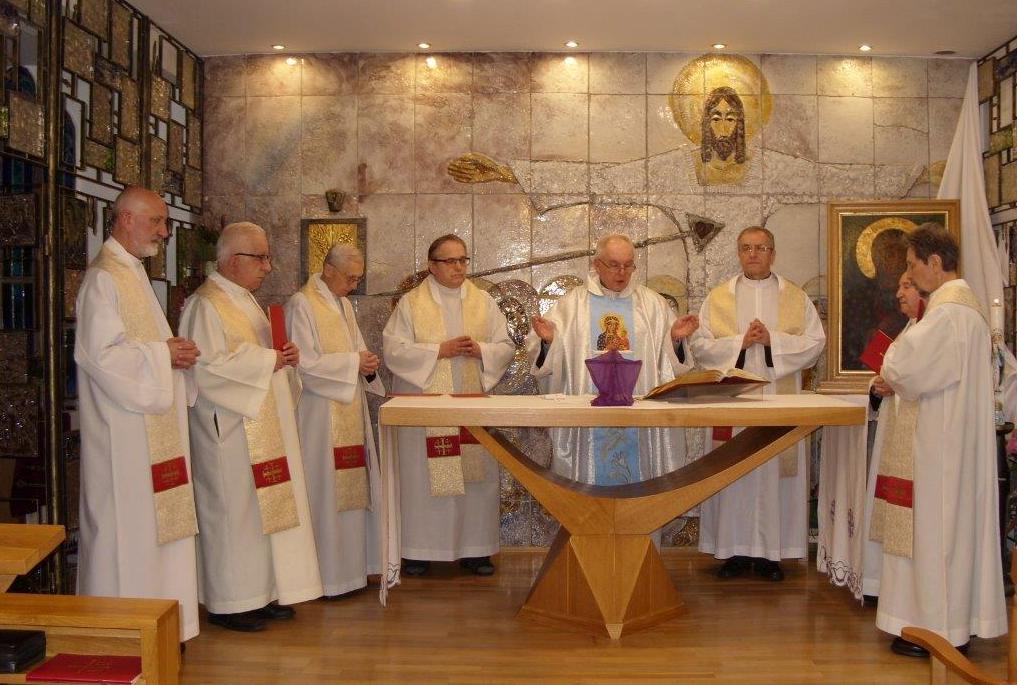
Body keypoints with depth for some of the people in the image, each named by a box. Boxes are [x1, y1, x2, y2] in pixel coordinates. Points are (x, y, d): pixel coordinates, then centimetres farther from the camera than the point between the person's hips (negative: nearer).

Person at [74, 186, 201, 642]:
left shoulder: (134, 273, 15)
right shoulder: (103, 279, -15)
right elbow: (100, 353, -22)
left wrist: (173, 349, 4)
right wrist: (163, 354, -16)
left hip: (151, 423, 10)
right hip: (123, 429, -10)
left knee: (152, 519, 14)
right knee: (125, 519, -1)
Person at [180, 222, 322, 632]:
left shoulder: (244, 300, 16)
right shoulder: (206, 305, -14)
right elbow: (208, 367, -23)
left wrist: (282, 356, 5)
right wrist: (267, 361, -20)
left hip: (261, 423, 10)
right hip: (230, 427, -9)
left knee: (264, 507, 12)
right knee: (234, 509, -2)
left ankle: (262, 591, 21)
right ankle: (230, 602, 10)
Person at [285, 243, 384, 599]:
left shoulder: (343, 303, 15)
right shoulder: (302, 305, -11)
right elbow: (305, 363, -18)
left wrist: (367, 366, -3)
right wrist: (353, 362, -17)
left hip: (350, 409, 9)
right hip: (321, 414, -8)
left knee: (354, 487, 11)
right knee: (327, 492, -4)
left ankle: (354, 564, 20)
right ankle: (328, 574, 5)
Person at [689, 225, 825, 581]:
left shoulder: (796, 297, 9)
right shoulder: (718, 297, 8)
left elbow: (815, 342, 0)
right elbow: (701, 344, 0)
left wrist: (772, 340, -12)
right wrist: (740, 342, -13)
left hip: (780, 401, 0)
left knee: (776, 470, 1)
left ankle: (771, 551, 11)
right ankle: (735, 549, 10)